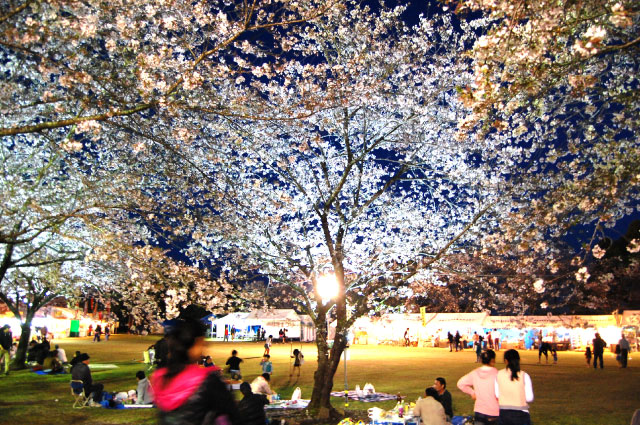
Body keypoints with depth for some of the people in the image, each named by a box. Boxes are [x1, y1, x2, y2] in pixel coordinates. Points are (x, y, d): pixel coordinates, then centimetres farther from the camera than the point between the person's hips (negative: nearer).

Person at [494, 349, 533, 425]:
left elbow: (496, 395, 2)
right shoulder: (524, 376, -9)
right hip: (520, 413, -2)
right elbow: (529, 398, -8)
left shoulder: (499, 374, -4)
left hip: (503, 413, 2)